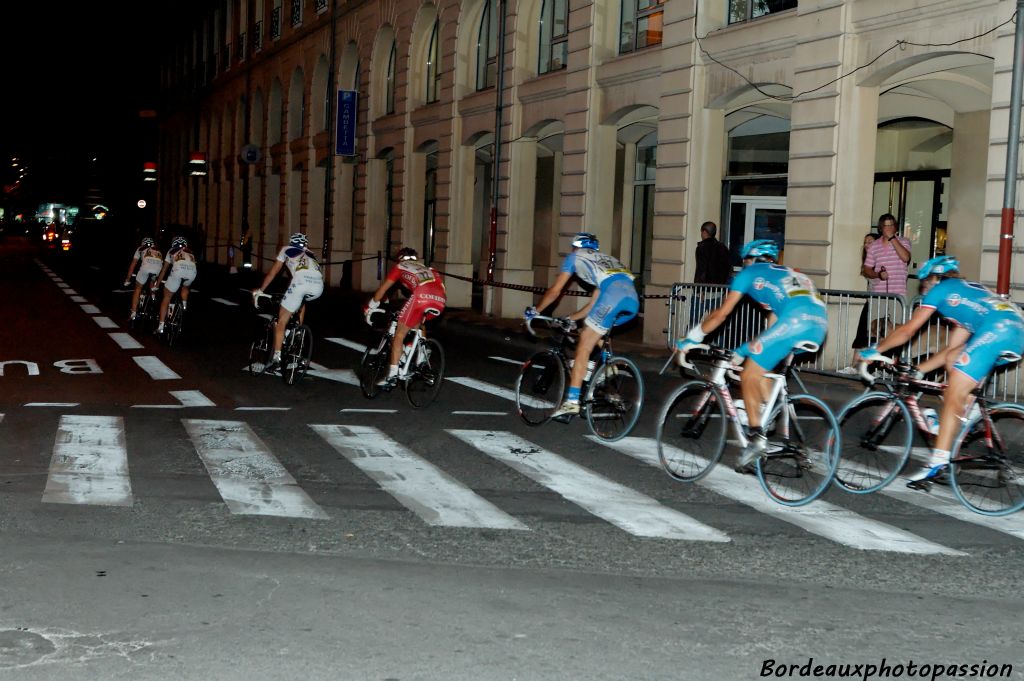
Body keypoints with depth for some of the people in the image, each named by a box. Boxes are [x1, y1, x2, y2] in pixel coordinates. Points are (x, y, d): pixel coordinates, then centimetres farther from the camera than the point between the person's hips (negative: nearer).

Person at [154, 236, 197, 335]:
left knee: (166, 298, 12)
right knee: (185, 287, 39)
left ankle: (161, 326, 5)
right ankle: (184, 305, 17)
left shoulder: (171, 251, 31)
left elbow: (163, 270, 33)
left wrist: (156, 285, 42)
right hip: (192, 273, 2)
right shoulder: (190, 253, 36)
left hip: (178, 271, -2)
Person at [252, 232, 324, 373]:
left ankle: (276, 358, -1)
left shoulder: (286, 250, 29)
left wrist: (260, 290, 42)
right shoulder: (310, 254, 38)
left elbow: (272, 273, 31)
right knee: (301, 300, 40)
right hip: (318, 287, 4)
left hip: (301, 282, -4)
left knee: (281, 321, 7)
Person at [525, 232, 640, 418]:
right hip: (633, 299, 7)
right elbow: (594, 305, 39)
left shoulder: (574, 257, 24)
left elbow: (554, 292, 23)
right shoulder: (605, 260, 41)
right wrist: (570, 318, 46)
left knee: (583, 349, -1)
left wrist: (534, 311, 36)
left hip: (613, 295, -7)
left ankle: (572, 401, -7)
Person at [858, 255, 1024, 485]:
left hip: (998, 330, -8)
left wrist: (874, 350, 23)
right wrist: (918, 370, 35)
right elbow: (951, 348, 34)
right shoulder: (966, 291, 36)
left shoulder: (940, 289, 15)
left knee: (952, 395, -5)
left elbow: (906, 331, 12)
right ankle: (966, 414, 13)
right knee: (951, 359, 24)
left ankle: (938, 462, -9)